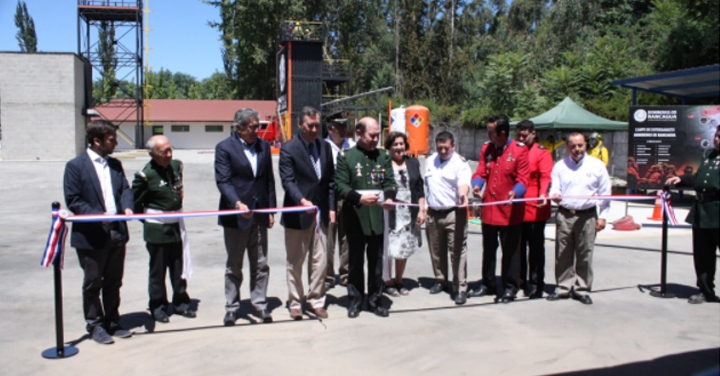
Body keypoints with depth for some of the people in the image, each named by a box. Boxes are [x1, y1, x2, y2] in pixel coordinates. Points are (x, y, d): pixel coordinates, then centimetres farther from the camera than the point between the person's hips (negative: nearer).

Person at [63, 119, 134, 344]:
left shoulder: (115, 164, 12)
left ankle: (112, 322, 28)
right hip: (91, 236, -5)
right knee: (92, 284, 8)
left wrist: (127, 207, -15)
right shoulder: (75, 166, -6)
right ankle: (95, 325, 21)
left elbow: (125, 189, 6)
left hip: (117, 232, 6)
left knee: (113, 282, 15)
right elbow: (72, 200, -10)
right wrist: (98, 215, -21)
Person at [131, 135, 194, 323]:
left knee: (179, 267, 12)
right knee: (157, 269, 6)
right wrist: (148, 221, 1)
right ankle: (158, 307, 20)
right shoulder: (145, 174, -15)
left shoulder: (177, 166, 3)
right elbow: (136, 202, -6)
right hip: (156, 229, -5)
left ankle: (181, 303, 25)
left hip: (177, 226, 5)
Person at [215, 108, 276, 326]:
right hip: (236, 217, -4)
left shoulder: (264, 146, 9)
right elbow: (223, 181, -13)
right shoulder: (224, 148, -5)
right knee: (234, 266, 8)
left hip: (259, 215, 4)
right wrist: (237, 204, -28)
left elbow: (269, 180, 11)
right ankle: (232, 308, 19)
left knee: (261, 265, 9)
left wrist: (271, 210, 6)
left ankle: (259, 305, 21)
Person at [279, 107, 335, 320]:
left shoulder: (325, 147, 10)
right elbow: (288, 181, -14)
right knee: (295, 262, 8)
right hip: (297, 214, -4)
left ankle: (316, 301, 22)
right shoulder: (288, 149, -6)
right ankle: (295, 303, 22)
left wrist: (331, 207, 7)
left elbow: (330, 180, 13)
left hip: (321, 214, 4)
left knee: (320, 262, 8)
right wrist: (302, 201, -29)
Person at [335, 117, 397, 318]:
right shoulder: (345, 156, -1)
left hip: (378, 217, 3)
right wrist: (359, 198, -23)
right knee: (356, 261, 8)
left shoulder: (384, 156, 9)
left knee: (376, 261, 10)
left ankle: (374, 299, 23)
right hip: (355, 217, -2)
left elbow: (390, 181, 6)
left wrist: (389, 197, -16)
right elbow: (340, 185, -7)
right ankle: (355, 299, 21)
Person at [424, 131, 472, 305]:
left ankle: (461, 288, -1)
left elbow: (464, 182, -26)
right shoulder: (430, 161, 13)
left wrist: (463, 195, -47)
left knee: (457, 250, -7)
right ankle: (441, 281, 30)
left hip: (454, 213, -6)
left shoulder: (460, 163, -7)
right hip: (433, 213, 6)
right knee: (436, 251, 14)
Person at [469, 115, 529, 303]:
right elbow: (481, 172, 5)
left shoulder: (519, 150, -9)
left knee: (510, 251, 6)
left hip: (510, 210, -5)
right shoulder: (486, 149, 5)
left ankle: (510, 288, 19)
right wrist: (477, 185, -17)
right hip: (489, 208, 5)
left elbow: (522, 179, -11)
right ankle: (488, 285, 29)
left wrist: (515, 192, -31)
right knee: (488, 249, 16)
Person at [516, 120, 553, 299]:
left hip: (535, 209, -4)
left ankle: (535, 284, 11)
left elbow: (545, 177, -13)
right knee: (518, 246, 12)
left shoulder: (542, 153, -2)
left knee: (536, 247, 2)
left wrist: (543, 194, -30)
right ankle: (519, 280, 25)